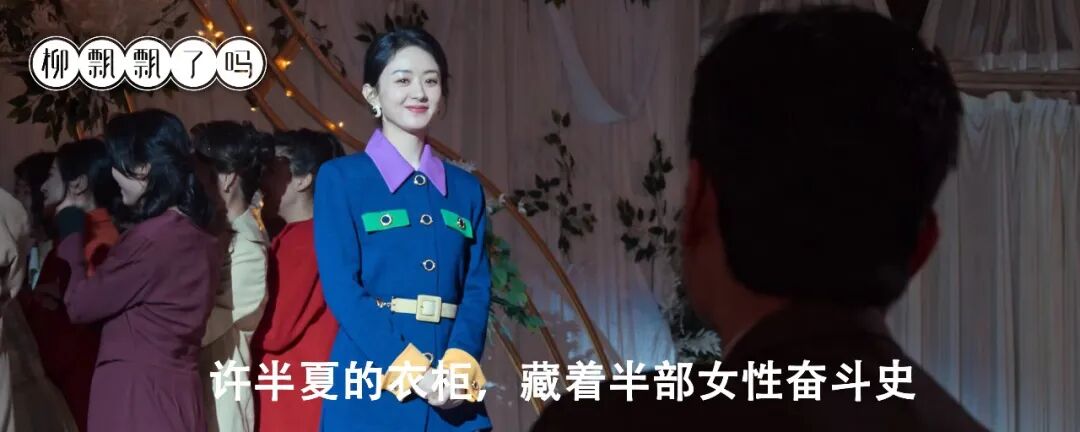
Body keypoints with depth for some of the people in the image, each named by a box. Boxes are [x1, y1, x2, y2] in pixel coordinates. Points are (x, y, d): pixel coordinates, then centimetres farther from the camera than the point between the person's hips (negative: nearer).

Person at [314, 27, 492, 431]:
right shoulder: (340, 178, 3)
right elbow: (342, 288, -6)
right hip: (372, 392, -3)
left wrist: (457, 367, -12)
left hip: (453, 397, 4)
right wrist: (413, 371, -17)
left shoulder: (466, 188, 15)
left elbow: (477, 289, 8)